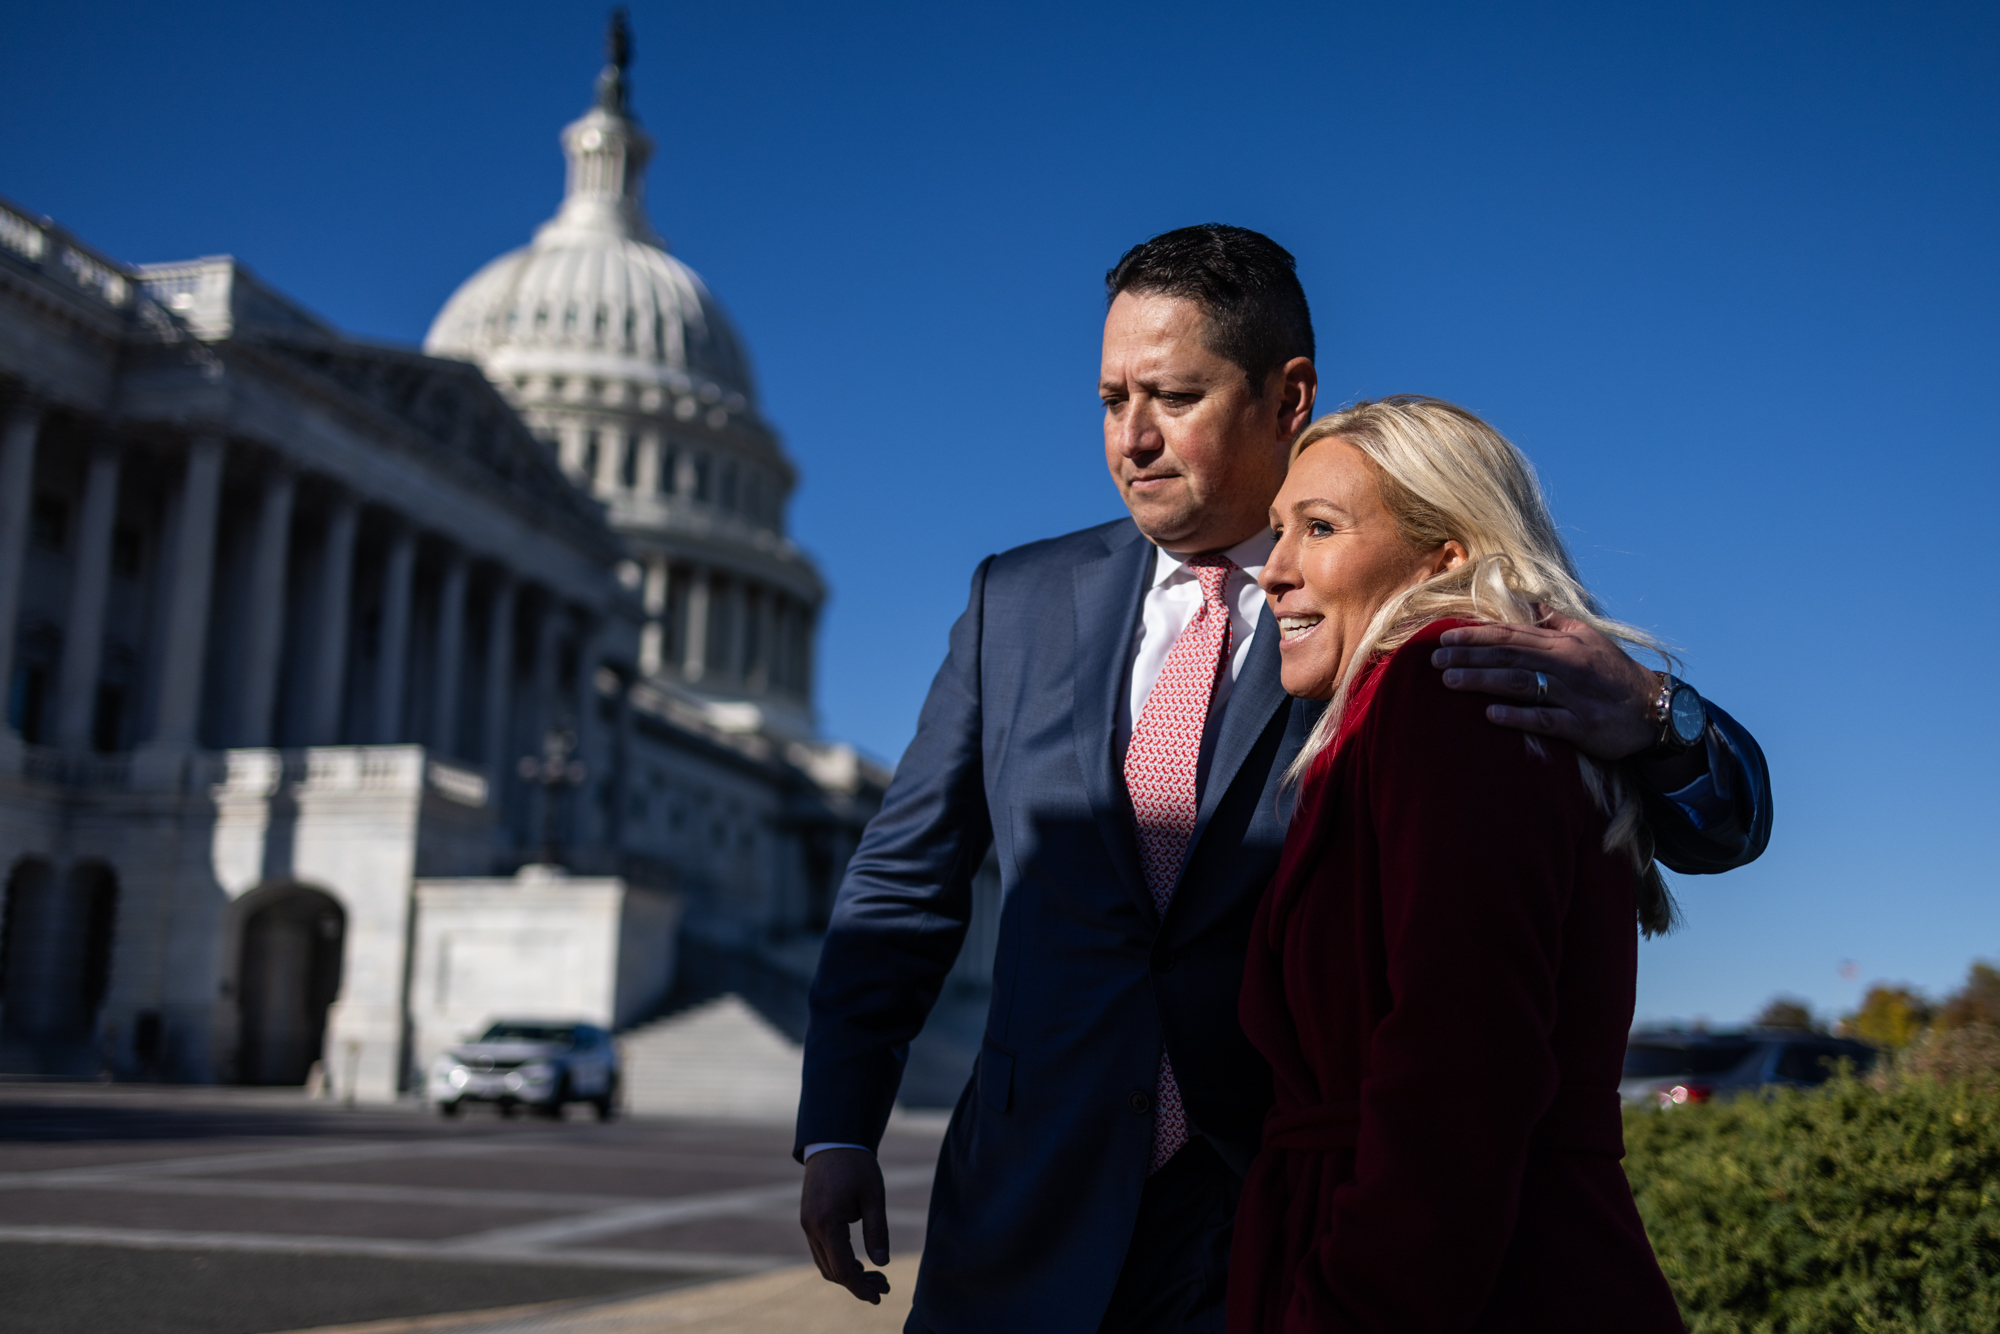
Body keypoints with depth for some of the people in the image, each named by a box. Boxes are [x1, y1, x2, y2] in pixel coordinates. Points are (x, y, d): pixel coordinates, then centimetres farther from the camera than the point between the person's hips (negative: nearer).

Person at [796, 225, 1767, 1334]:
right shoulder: (1019, 602, 6)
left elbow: (1721, 826, -6)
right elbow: (907, 877, 11)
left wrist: (1647, 717, -29)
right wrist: (838, 1127, 2)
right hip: (1032, 1220, 3)